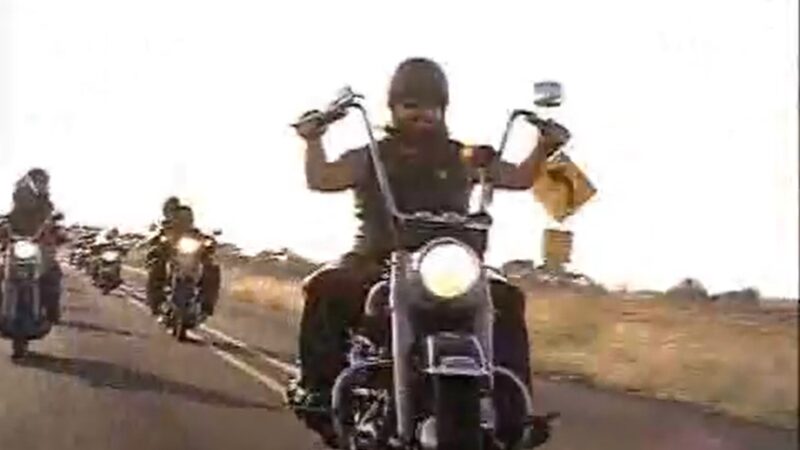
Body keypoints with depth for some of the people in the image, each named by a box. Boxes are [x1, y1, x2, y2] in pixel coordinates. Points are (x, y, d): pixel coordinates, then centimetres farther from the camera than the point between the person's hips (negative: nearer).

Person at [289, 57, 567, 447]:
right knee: (325, 288, -30)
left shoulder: (460, 159, 13)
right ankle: (317, 384, -21)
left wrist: (544, 147, -9)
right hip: (378, 262, -1)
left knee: (508, 299, -23)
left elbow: (521, 178, 8)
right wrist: (313, 141, -17)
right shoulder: (371, 158, 10)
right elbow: (320, 180, -3)